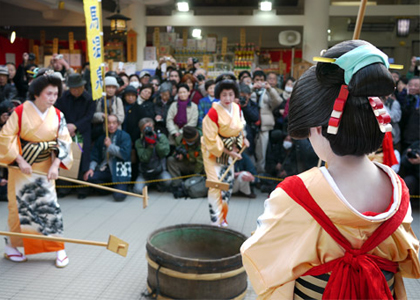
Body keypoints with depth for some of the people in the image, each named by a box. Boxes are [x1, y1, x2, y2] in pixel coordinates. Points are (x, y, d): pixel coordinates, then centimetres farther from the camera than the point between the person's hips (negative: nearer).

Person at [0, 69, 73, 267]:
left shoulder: (57, 116, -3)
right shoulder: (21, 112, -12)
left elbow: (63, 142, -2)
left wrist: (55, 166, -13)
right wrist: (20, 160, -16)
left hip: (45, 168, 2)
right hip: (21, 166, -2)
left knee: (49, 205, -1)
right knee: (21, 206, 5)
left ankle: (59, 249, 8)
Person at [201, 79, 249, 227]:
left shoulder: (237, 108, -3)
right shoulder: (213, 113, -23)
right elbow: (212, 141, -21)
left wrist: (242, 138, 3)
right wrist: (229, 152, -19)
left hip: (228, 150, 7)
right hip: (213, 151, -7)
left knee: (228, 183, 11)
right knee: (215, 184, -11)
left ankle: (222, 217, 29)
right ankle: (216, 221, -3)